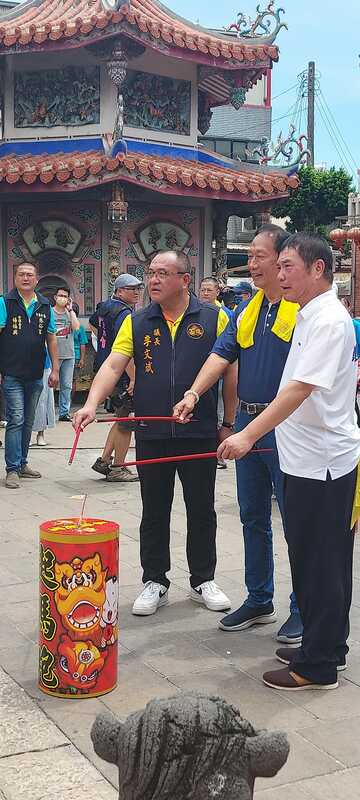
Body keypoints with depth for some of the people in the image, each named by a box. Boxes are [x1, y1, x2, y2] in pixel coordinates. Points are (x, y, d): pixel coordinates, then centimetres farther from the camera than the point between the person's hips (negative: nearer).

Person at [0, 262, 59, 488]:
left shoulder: (45, 306, 9)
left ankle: (22, 463, 23)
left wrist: (55, 369, 8)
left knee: (28, 421, 12)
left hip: (35, 375, 4)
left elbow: (51, 339, 12)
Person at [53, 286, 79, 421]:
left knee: (67, 386, 6)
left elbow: (76, 327, -7)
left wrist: (70, 309, -5)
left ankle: (64, 412, 13)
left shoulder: (70, 313, 11)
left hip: (69, 355, 4)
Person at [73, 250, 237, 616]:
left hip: (199, 434, -1)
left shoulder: (214, 318, -1)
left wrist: (230, 424, 0)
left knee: (201, 510, 11)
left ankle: (202, 580, 27)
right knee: (154, 512, 11)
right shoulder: (136, 322, 4)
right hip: (151, 435, 2)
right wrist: (91, 404, -21)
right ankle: (155, 582, 25)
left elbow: (231, 373, 1)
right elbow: (113, 366, -5)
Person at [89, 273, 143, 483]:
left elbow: (92, 325, 34)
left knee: (122, 418, 20)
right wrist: (134, 379, -26)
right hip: (122, 374, -10)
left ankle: (104, 460, 22)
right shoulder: (125, 314, -18)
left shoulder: (105, 306, 12)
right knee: (126, 422, 1)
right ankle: (118, 469, 10)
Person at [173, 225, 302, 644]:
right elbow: (222, 354, 5)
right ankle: (259, 601, 27)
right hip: (248, 426, 7)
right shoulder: (247, 308, 12)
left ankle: (303, 609, 14)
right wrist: (193, 394, -11)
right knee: (253, 519, 14)